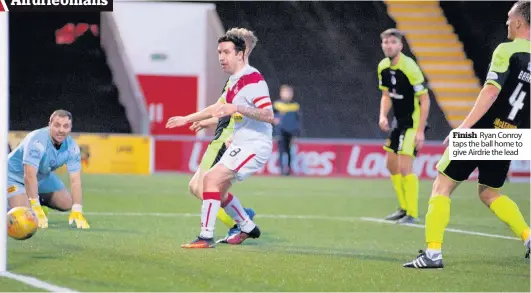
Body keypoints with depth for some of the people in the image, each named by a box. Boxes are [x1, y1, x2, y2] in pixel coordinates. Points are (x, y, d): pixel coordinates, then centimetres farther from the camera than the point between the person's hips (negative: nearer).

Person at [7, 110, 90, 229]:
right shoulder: (37, 141, -37)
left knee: (67, 203, 0)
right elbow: (30, 176, -40)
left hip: (43, 175, 6)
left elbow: (75, 181, -19)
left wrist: (77, 212, -30)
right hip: (15, 175, -6)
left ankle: (40, 199, 27)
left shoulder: (72, 147, -18)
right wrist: (37, 210, -44)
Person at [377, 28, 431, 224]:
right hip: (399, 122, 9)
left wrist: (420, 131, -22)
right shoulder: (383, 67, 1)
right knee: (392, 165, 15)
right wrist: (383, 116, -4)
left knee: (405, 167, -15)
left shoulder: (409, 68, -22)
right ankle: (404, 208, 28)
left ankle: (412, 214, -5)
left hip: (413, 122, -9)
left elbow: (425, 100, -19)